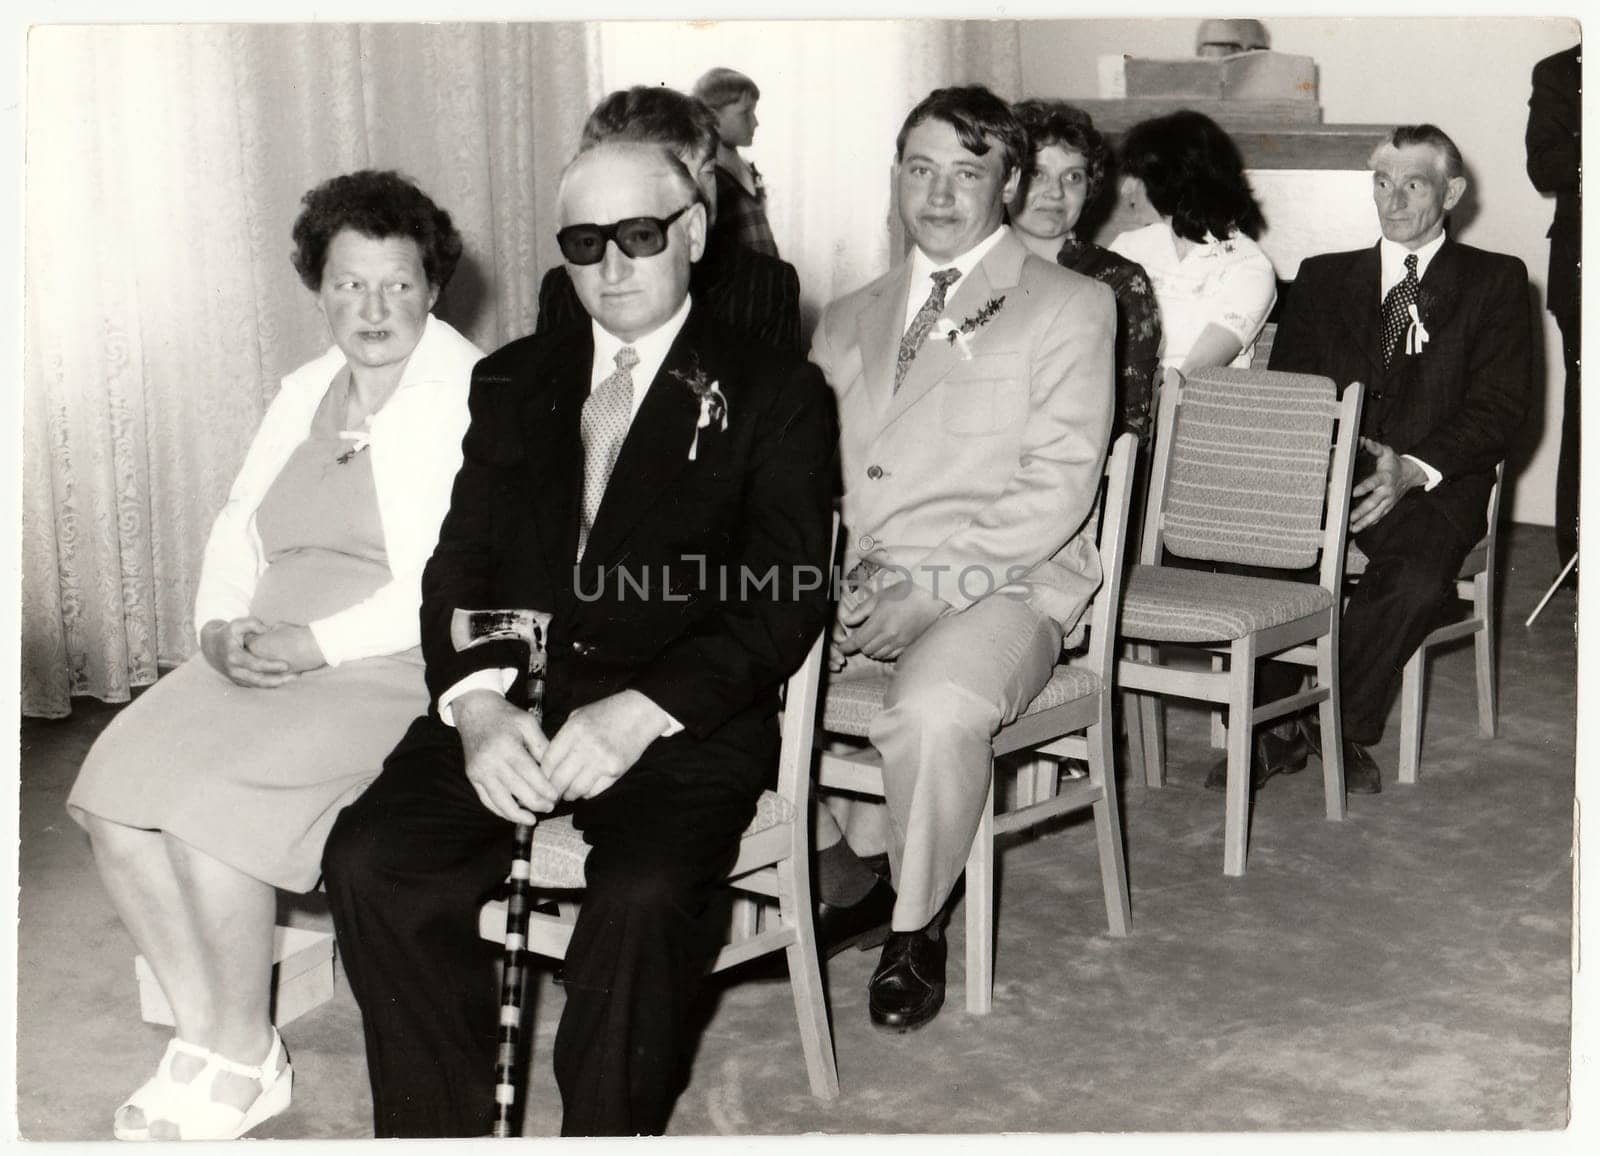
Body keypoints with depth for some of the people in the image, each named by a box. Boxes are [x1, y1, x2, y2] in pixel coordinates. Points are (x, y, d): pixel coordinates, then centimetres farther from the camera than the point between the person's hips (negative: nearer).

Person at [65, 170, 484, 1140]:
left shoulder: (477, 397, -8)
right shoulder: (306, 391, 17)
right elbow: (238, 526, 17)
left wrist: (316, 643, -19)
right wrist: (224, 623, -5)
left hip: (400, 666, -7)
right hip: (270, 660, 7)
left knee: (206, 805, -25)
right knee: (116, 791, -12)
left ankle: (244, 1061, -4)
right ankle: (205, 1035, 1)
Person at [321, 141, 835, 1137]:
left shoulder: (776, 394, 6)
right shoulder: (514, 381, 20)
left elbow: (785, 599, -4)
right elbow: (461, 561, 11)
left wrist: (643, 711, -19)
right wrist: (477, 699, -10)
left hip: (683, 719, -3)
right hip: (512, 703, 4)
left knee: (643, 896, -32)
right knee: (369, 860, -21)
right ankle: (444, 1134, -6)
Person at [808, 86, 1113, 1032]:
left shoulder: (1070, 308, 6)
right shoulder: (849, 322, 22)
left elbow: (1056, 489, -6)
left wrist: (930, 590, -15)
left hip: (1005, 588, -5)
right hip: (854, 587, 5)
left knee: (936, 707, -36)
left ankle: (917, 927, -7)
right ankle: (844, 884, 1)